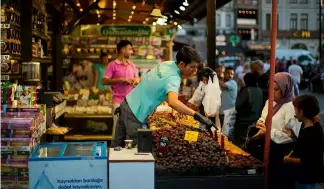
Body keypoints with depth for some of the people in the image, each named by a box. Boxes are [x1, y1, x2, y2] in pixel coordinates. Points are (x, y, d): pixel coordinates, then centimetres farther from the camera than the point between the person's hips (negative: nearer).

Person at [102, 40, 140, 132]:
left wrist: (136, 80, -4)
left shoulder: (132, 65, 14)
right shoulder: (112, 65, -4)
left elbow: (137, 79, 21)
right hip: (118, 101, -5)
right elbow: (105, 81, -12)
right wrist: (121, 79, -18)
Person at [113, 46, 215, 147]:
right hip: (136, 112, -9)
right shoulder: (173, 78, -27)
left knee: (118, 144, 17)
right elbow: (173, 102, -45)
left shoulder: (167, 64, 0)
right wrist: (197, 115, -47)